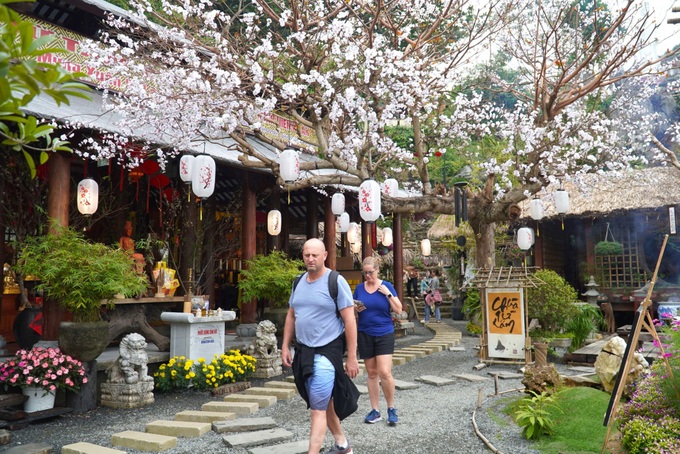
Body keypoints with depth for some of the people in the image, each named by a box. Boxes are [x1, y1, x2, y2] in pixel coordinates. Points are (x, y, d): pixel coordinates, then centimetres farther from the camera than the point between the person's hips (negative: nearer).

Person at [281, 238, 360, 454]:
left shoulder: (336, 282, -12)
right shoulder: (299, 282, 8)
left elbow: (349, 320, -13)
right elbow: (291, 316, 16)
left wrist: (352, 357, -14)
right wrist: (285, 346, 10)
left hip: (327, 351, -7)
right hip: (303, 351, 7)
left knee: (318, 408, -8)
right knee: (324, 401, 19)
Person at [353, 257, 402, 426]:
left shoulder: (386, 286, -2)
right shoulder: (359, 288, 5)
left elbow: (398, 310, -3)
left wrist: (388, 294, -15)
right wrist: (356, 309, -10)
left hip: (384, 334, -3)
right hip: (365, 335, 3)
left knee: (384, 372, -12)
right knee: (371, 373, 9)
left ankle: (391, 408, 9)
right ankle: (375, 411, 19)